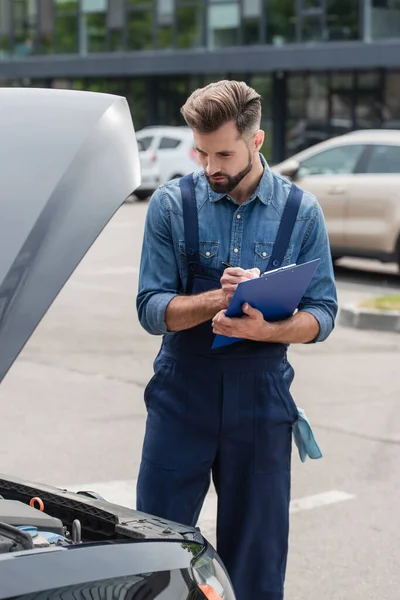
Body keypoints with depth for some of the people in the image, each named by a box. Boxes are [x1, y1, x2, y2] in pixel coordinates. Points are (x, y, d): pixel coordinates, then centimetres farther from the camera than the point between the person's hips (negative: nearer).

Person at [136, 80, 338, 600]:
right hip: (182, 396, 0)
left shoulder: (300, 211, 1)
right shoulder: (172, 204, -1)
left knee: (257, 557, 10)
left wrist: (265, 329, -20)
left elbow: (322, 313, 0)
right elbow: (150, 309, -6)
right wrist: (219, 298, -22)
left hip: (262, 401, 1)